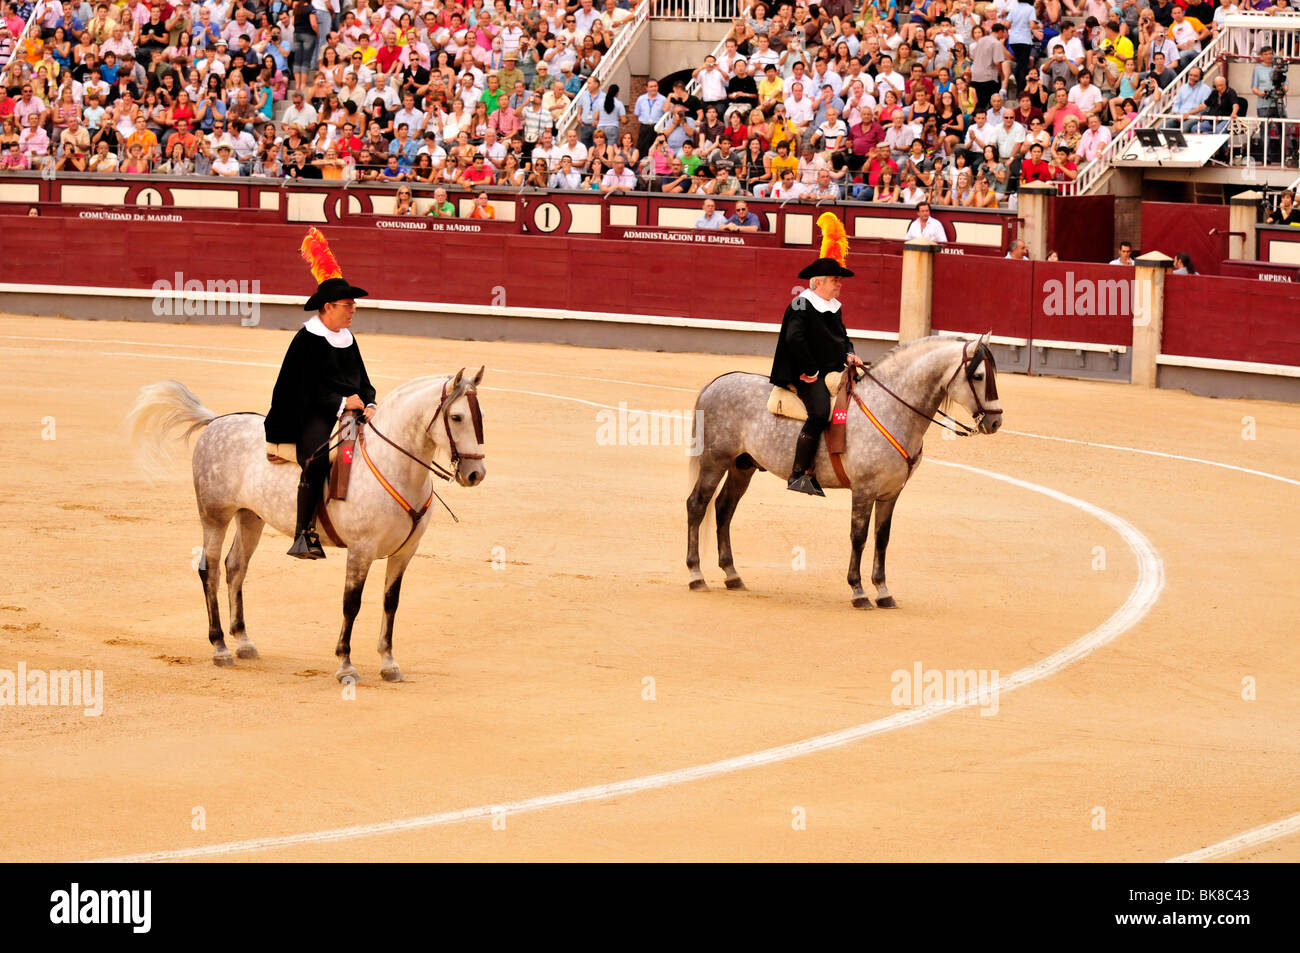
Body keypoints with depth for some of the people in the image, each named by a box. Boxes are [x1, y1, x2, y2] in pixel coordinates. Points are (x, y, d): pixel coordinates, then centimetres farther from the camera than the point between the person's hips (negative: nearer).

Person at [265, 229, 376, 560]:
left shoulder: (347, 340, 17)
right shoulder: (307, 340, -6)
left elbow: (363, 382, 21)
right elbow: (307, 390, -10)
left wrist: (369, 405, 0)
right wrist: (342, 404, -15)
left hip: (348, 414, 8)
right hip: (314, 417, -8)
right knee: (318, 458, -33)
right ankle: (305, 535, -33)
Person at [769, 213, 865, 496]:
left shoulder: (835, 307, 17)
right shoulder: (802, 305, -9)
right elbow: (794, 338, -20)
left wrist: (849, 355, 9)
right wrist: (811, 372, -19)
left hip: (834, 372, 9)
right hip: (810, 376, -9)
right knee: (820, 413, -29)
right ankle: (798, 475, -27)